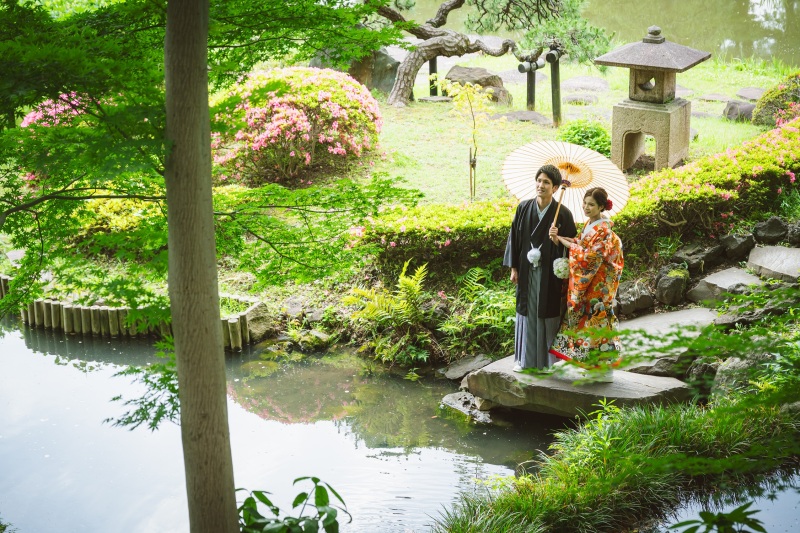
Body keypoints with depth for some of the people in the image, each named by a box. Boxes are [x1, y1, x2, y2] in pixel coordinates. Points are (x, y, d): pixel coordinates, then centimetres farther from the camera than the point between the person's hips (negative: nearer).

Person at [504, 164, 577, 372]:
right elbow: (514, 238, 5)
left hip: (550, 273, -3)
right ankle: (524, 358, 21)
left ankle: (548, 359, 17)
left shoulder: (562, 213, -8)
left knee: (548, 314, 4)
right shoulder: (524, 208, 1)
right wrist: (513, 267, 4)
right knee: (527, 313, 9)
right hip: (527, 271, 3)